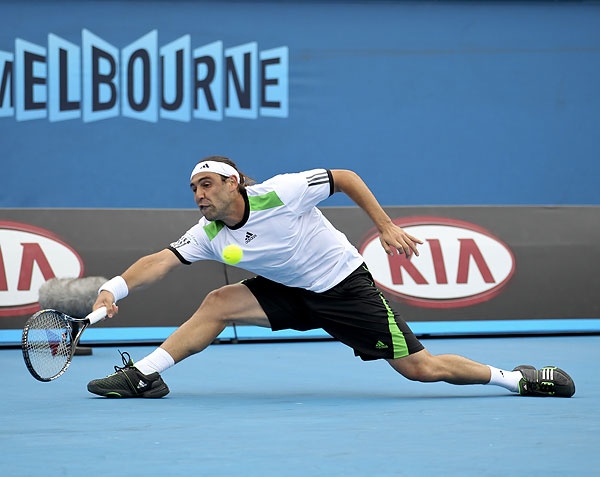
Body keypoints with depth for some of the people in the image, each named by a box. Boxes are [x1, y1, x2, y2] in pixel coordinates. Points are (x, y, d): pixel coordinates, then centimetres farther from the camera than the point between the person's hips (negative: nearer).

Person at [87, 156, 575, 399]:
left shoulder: (278, 194, -23)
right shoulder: (210, 235, -7)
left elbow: (344, 177, -15)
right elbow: (161, 261, -14)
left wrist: (386, 226, -18)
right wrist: (113, 289, -30)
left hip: (345, 287, -5)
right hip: (291, 294, 5)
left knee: (420, 367, -10)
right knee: (217, 303, -11)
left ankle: (515, 378, 4)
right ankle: (143, 376, -8)